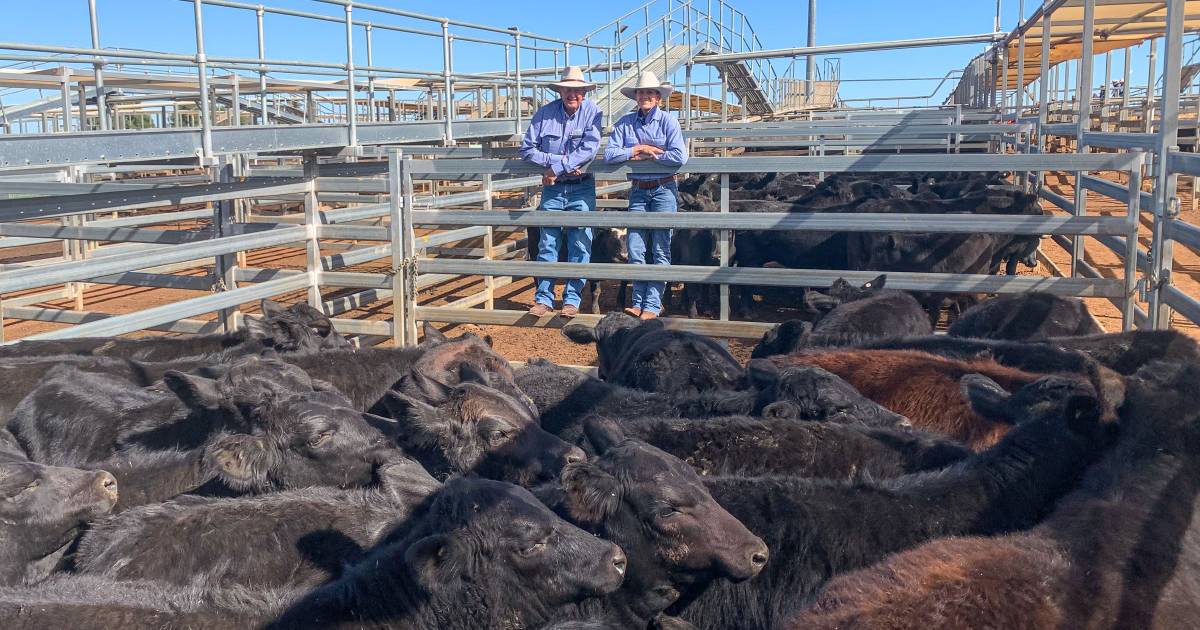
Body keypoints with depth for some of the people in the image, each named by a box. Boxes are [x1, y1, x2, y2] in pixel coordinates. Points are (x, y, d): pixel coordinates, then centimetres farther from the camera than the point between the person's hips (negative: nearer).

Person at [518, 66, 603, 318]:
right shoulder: (544, 113, 0)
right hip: (552, 188, 2)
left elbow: (589, 148, -16)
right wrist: (556, 160, -15)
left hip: (582, 188, -2)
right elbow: (527, 148, -2)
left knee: (580, 245, 1)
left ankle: (572, 299, 10)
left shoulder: (592, 112, -5)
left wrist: (556, 169, -17)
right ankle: (544, 298, 11)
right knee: (547, 243, 4)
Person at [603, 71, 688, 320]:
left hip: (664, 190, -3)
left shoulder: (668, 121, -5)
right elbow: (609, 155, -5)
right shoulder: (625, 122, 4)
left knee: (660, 250, -1)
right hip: (637, 190, 3)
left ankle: (652, 305, 4)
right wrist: (641, 149, -11)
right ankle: (638, 302, 12)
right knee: (635, 249, 2)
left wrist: (643, 154, -10)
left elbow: (679, 157, -17)